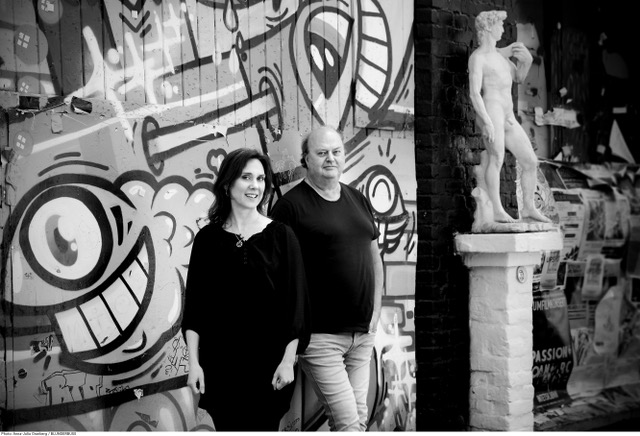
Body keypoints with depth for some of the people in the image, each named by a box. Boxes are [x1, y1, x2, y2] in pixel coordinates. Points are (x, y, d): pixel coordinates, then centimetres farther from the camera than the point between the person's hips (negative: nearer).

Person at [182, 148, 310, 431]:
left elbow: (296, 302, -1)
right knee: (228, 427, 5)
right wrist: (193, 362, -1)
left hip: (268, 360, -1)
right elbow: (194, 304, 4)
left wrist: (288, 360, -6)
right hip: (221, 362, 1)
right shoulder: (207, 238, 2)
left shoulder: (281, 236, -1)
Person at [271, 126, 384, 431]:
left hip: (363, 333, 6)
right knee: (348, 423, -7)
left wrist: (376, 309, 11)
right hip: (320, 336, -6)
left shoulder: (359, 200, 12)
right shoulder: (291, 204, -8)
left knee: (359, 418, 12)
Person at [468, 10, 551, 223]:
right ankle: (497, 210, -35)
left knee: (531, 162, 9)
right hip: (490, 112, -8)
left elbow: (519, 77, 31)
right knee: (496, 158, -27)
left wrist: (527, 60, 9)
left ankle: (528, 207, 20)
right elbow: (474, 93, -14)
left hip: (508, 118, 8)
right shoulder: (477, 57, -4)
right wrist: (487, 123, -25)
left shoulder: (499, 53, 22)